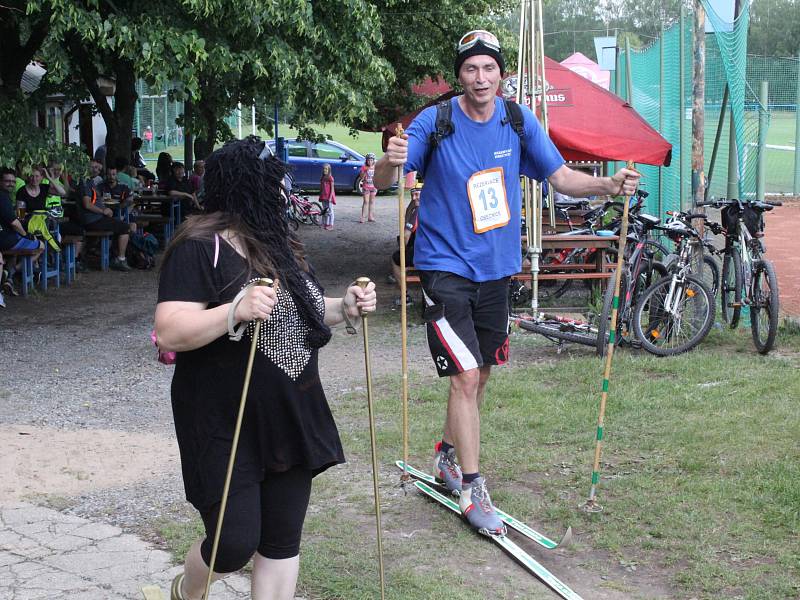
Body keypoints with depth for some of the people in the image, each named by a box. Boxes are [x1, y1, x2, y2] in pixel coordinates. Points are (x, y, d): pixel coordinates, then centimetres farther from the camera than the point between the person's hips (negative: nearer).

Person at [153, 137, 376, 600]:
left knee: (282, 543, 10)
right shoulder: (200, 249, -14)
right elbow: (169, 334, -22)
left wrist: (345, 307, 4)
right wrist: (236, 310, -35)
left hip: (292, 418, 7)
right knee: (235, 545, -4)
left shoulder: (280, 243, 12)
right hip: (226, 425, -7)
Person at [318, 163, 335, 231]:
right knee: (324, 211, 11)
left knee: (329, 211, -4)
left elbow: (332, 188, -10)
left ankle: (330, 225, -2)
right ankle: (325, 224, 17)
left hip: (329, 197, -7)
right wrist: (320, 197, 14)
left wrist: (330, 197, -16)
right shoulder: (322, 178, 11)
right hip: (323, 197, 7)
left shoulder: (330, 178, -9)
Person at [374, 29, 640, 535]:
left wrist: (609, 185, -16)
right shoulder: (435, 123, -13)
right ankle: (472, 489, -2)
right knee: (466, 376, -12)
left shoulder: (519, 121, -1)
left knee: (481, 373, 17)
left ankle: (448, 455, 39)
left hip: (496, 266, 5)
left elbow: (560, 176, 1)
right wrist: (391, 163, -40)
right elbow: (383, 181, -16)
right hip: (446, 265, -5)